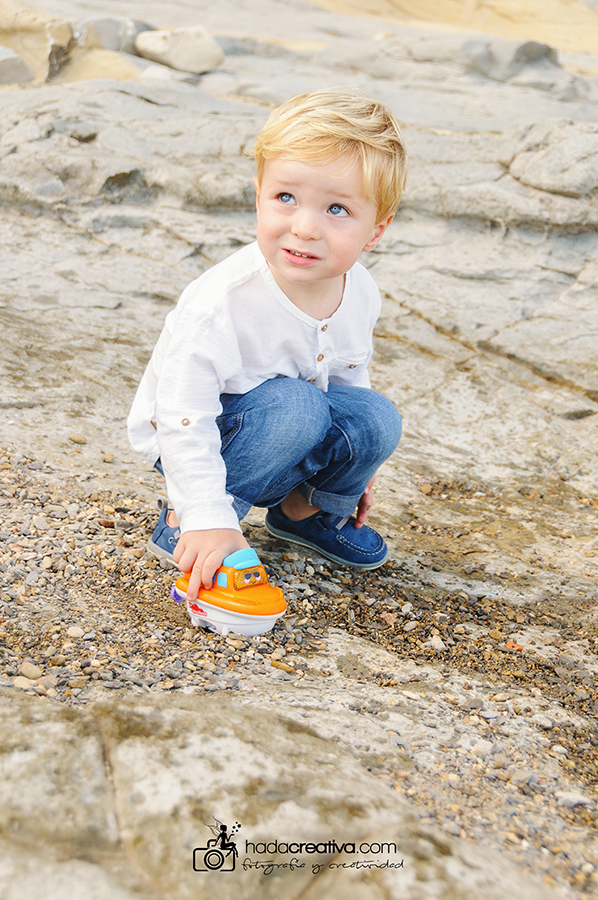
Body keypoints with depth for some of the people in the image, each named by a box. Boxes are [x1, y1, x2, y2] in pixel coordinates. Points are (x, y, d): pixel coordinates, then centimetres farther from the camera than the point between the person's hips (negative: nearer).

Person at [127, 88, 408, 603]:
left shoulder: (360, 292, -12)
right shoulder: (220, 306, -34)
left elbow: (351, 372, 8)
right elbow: (184, 421, -31)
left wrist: (355, 465, 18)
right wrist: (208, 521, -36)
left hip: (287, 429, 6)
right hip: (194, 437, -6)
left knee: (376, 421, -17)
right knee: (295, 404, -33)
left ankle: (306, 508, 12)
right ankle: (184, 522, -15)